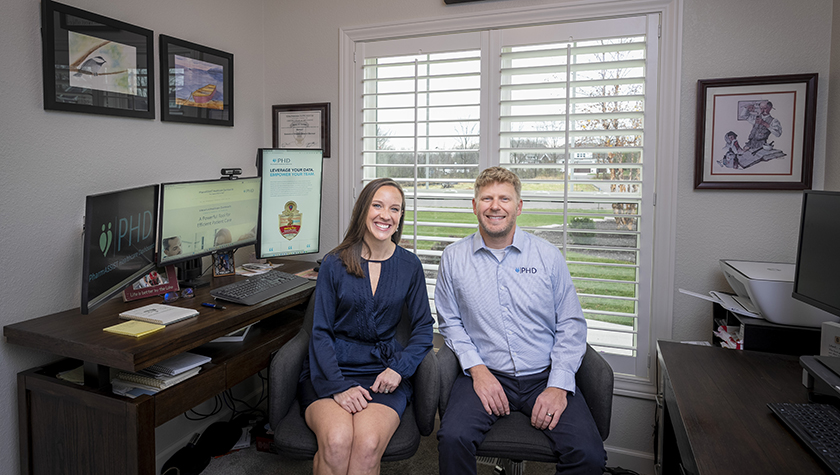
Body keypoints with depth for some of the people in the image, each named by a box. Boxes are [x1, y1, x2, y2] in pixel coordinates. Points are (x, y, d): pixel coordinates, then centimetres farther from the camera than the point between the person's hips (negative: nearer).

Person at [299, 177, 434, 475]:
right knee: (336, 442, -30)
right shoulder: (334, 264, 1)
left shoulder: (409, 266, 6)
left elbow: (423, 327, 9)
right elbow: (321, 332, -1)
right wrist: (338, 386, -15)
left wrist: (399, 368, -9)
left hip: (383, 373, 1)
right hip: (331, 370, 0)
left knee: (368, 445, -28)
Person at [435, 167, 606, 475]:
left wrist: (559, 385, -7)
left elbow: (571, 325, 4)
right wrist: (477, 369, -7)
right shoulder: (453, 258, 5)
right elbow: (450, 323, 8)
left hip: (543, 376, 1)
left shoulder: (548, 256, 4)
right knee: (452, 439, -28)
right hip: (485, 375, 0)